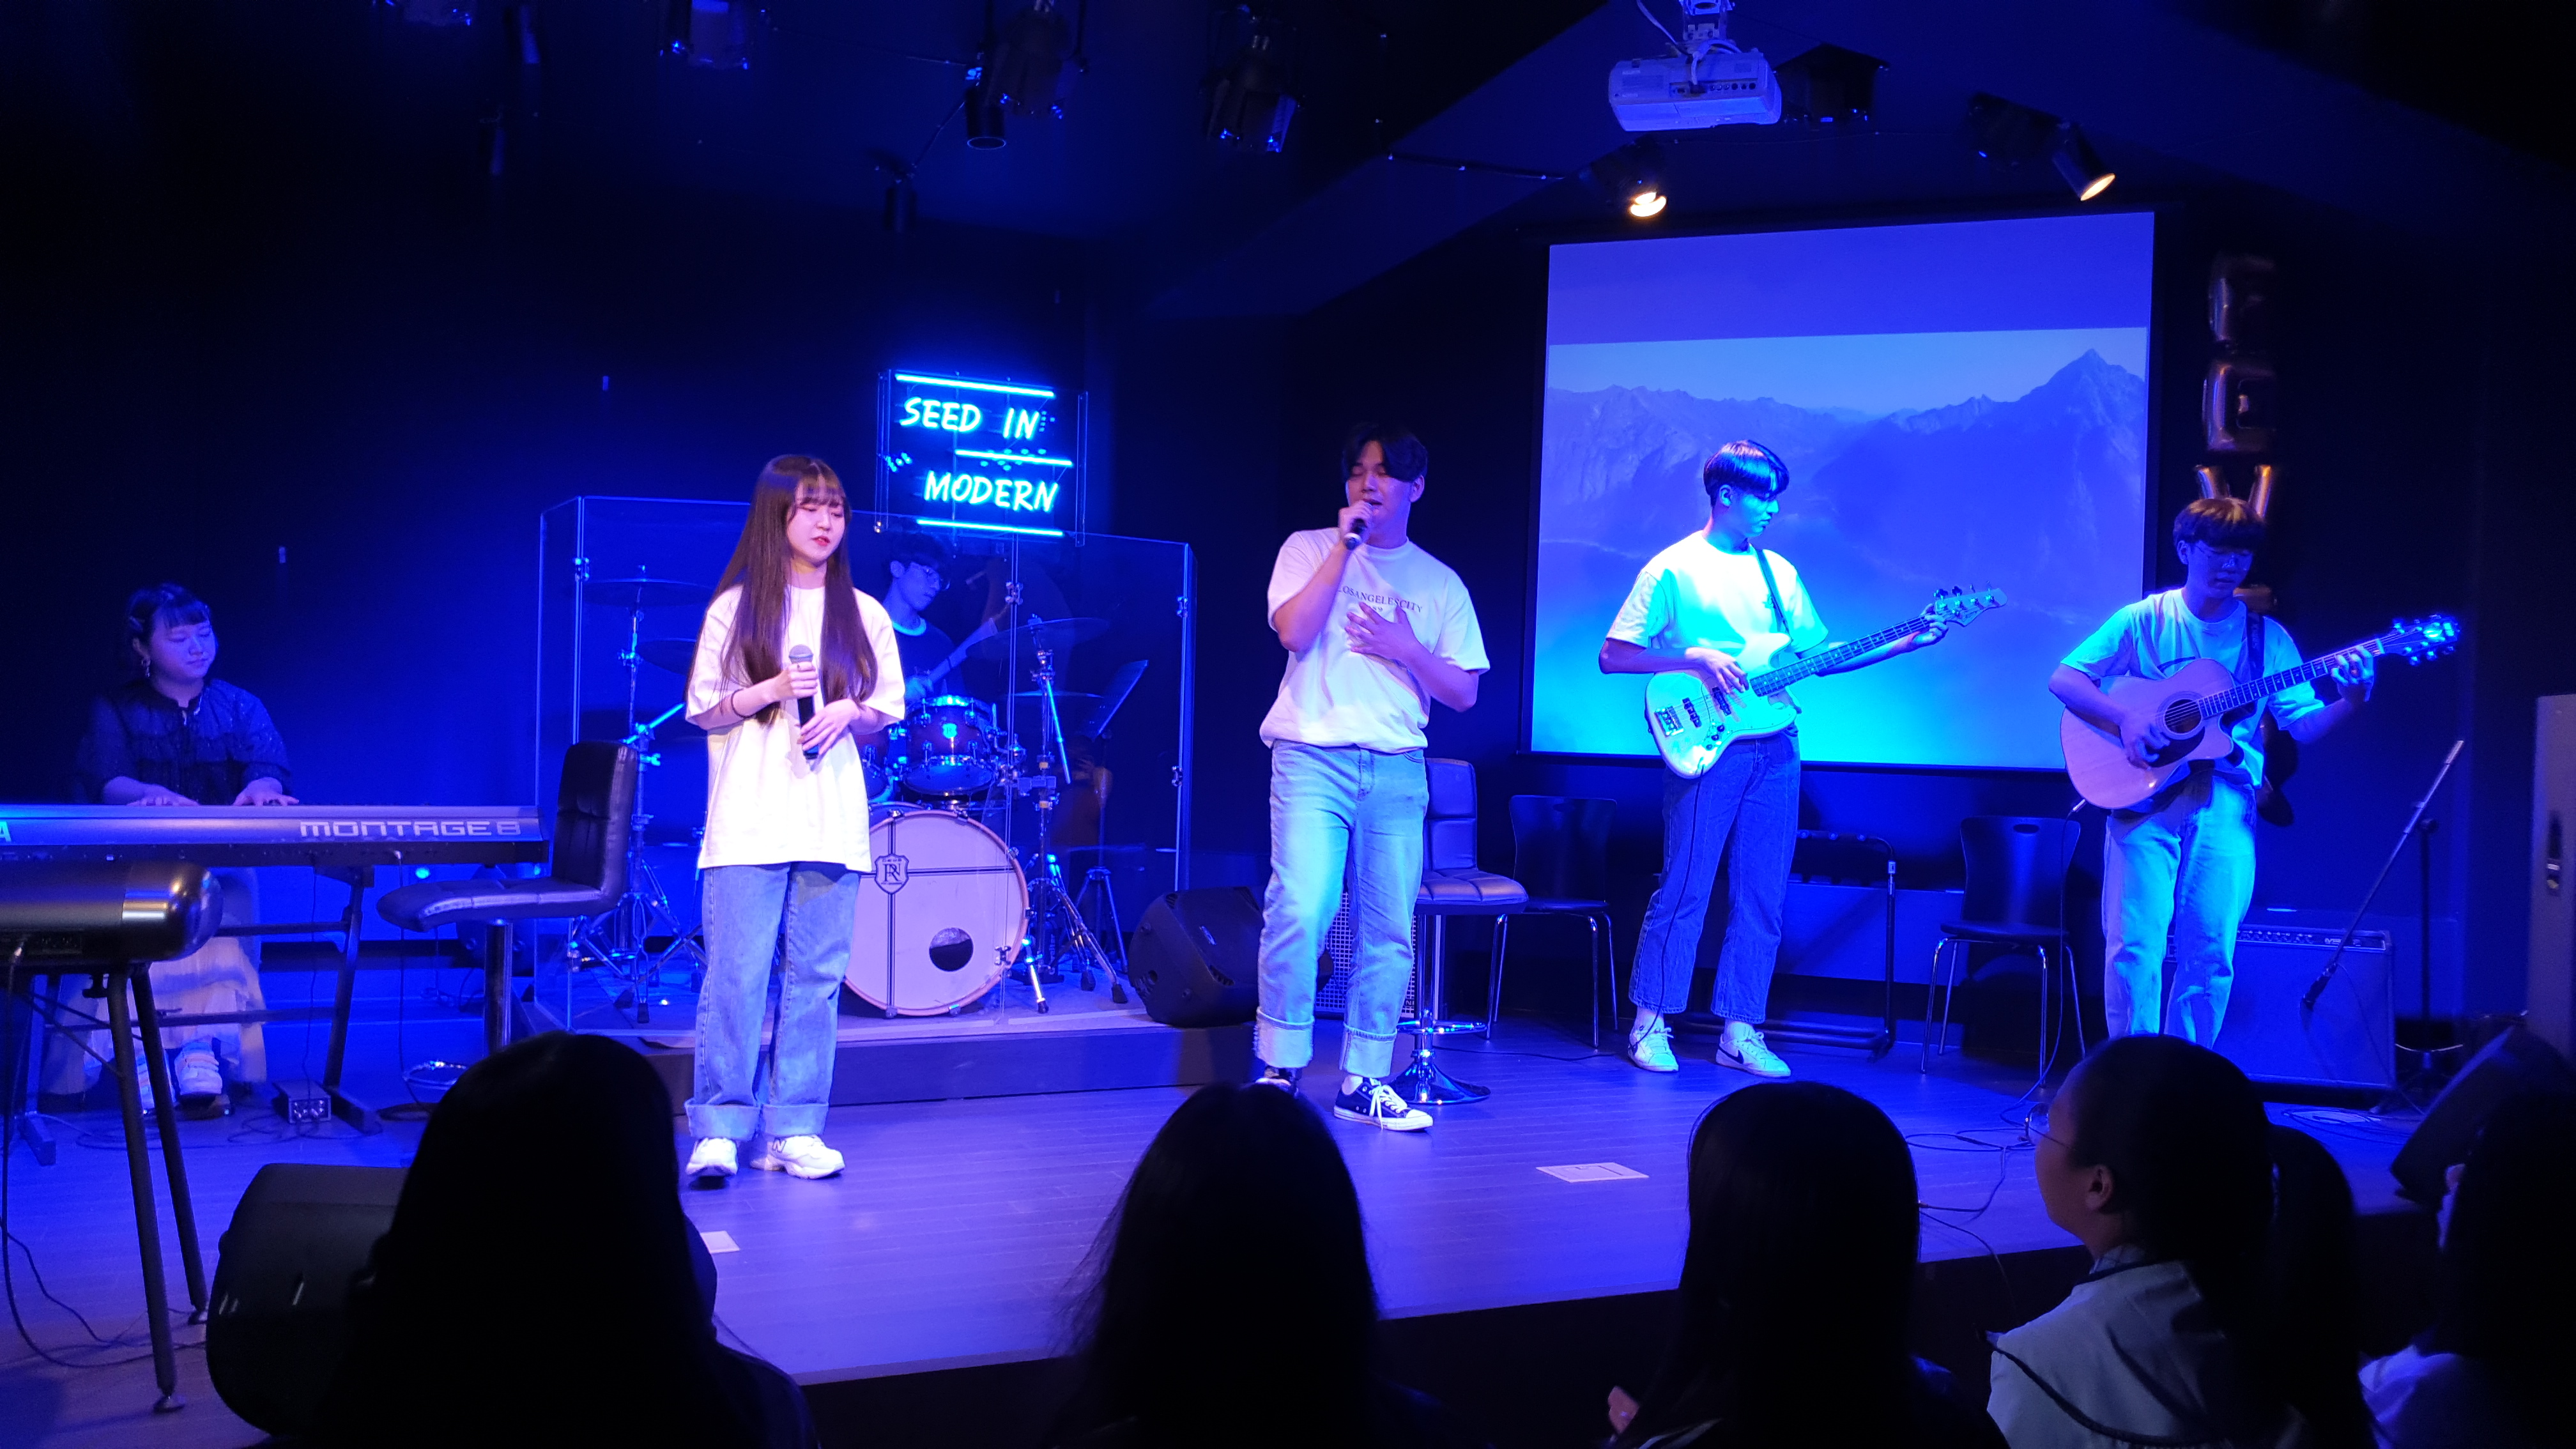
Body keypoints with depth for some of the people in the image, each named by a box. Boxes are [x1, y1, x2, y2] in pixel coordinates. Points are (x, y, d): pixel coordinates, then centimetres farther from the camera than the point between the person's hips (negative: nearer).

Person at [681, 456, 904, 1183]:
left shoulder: (864, 615, 12)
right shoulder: (735, 608, 5)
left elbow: (889, 712, 14)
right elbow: (702, 711, 4)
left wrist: (848, 713, -7)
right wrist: (772, 690, -12)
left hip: (832, 821, 3)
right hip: (750, 819, -3)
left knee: (816, 975, 2)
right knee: (737, 973, -8)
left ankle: (794, 1129, 8)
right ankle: (718, 1129, -2)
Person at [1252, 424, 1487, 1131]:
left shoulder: (1439, 582, 14)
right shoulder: (1309, 549, 8)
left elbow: (1464, 693, 10)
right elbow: (1294, 632, -11)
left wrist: (1405, 648, -6)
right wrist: (1345, 547, -8)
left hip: (1397, 770, 3)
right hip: (1313, 757, -3)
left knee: (1389, 932, 2)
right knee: (1299, 914, -15)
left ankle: (1363, 1082, 12)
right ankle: (1279, 1071, -3)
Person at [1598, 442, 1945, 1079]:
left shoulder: (1779, 571, 15)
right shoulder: (1673, 569, -3)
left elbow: (1815, 655, 16)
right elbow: (1613, 655, -6)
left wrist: (1901, 645, 6)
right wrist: (1696, 657, -17)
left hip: (1775, 750, 6)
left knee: (1762, 897, 5)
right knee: (1684, 889, -3)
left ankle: (1741, 1031, 12)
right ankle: (1650, 1022, 9)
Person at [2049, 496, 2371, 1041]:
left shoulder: (2266, 636, 10)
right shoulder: (2146, 620, 4)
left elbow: (2304, 724, 7)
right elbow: (2064, 679, -1)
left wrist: (2351, 699, -12)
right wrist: (2127, 719, -16)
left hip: (2225, 806, 2)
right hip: (2146, 796, -2)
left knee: (2211, 955, -1)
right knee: (2135, 945, -9)